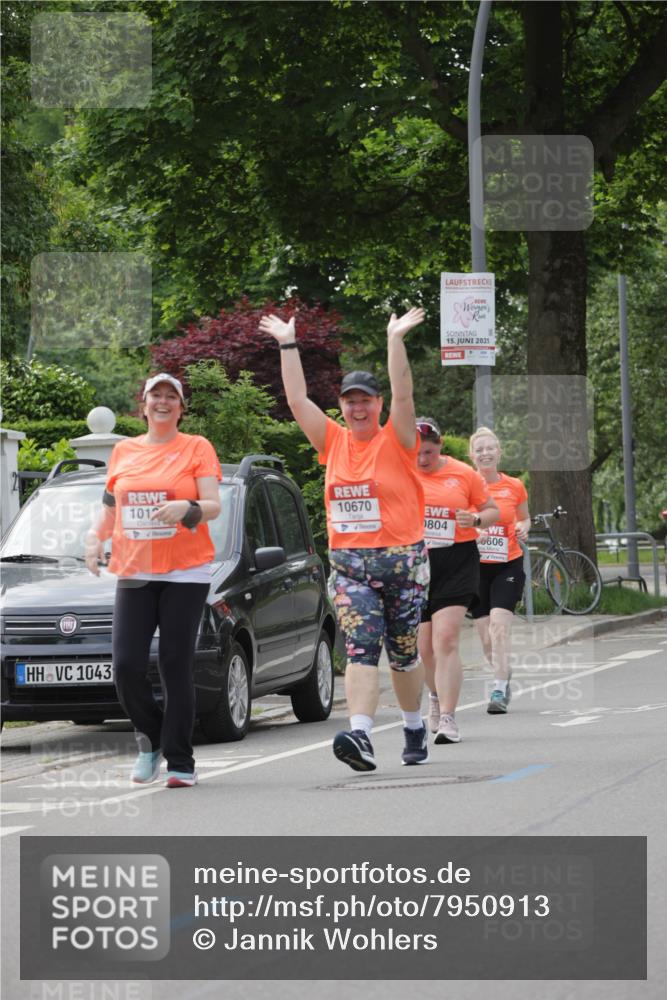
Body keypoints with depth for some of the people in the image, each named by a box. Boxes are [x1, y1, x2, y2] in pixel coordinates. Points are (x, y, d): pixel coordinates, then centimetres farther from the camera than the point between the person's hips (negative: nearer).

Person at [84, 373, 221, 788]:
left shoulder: (196, 448, 3)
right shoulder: (124, 451, 14)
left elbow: (214, 506, -4)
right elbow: (111, 508, 24)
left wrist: (187, 508, -25)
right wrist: (95, 536, 5)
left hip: (186, 573, -3)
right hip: (134, 573, 3)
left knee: (176, 667, -6)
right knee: (127, 666, -8)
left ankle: (181, 763, -1)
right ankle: (151, 739, 17)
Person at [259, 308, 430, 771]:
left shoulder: (396, 441, 0)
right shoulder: (333, 442, 9)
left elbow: (403, 394, -15)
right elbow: (298, 399, 7)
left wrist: (395, 340, -22)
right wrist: (288, 344, 4)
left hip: (402, 559, -2)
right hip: (348, 562, 2)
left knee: (403, 652, 9)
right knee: (360, 648, -12)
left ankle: (415, 727, 28)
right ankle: (361, 736, -26)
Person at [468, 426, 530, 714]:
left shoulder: (514, 487, 2)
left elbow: (525, 518, 18)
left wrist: (523, 528, -5)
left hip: (508, 565, -1)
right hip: (475, 567, 1)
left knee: (499, 626, -18)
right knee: (486, 638, 5)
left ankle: (499, 691, -18)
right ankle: (503, 673, 34)